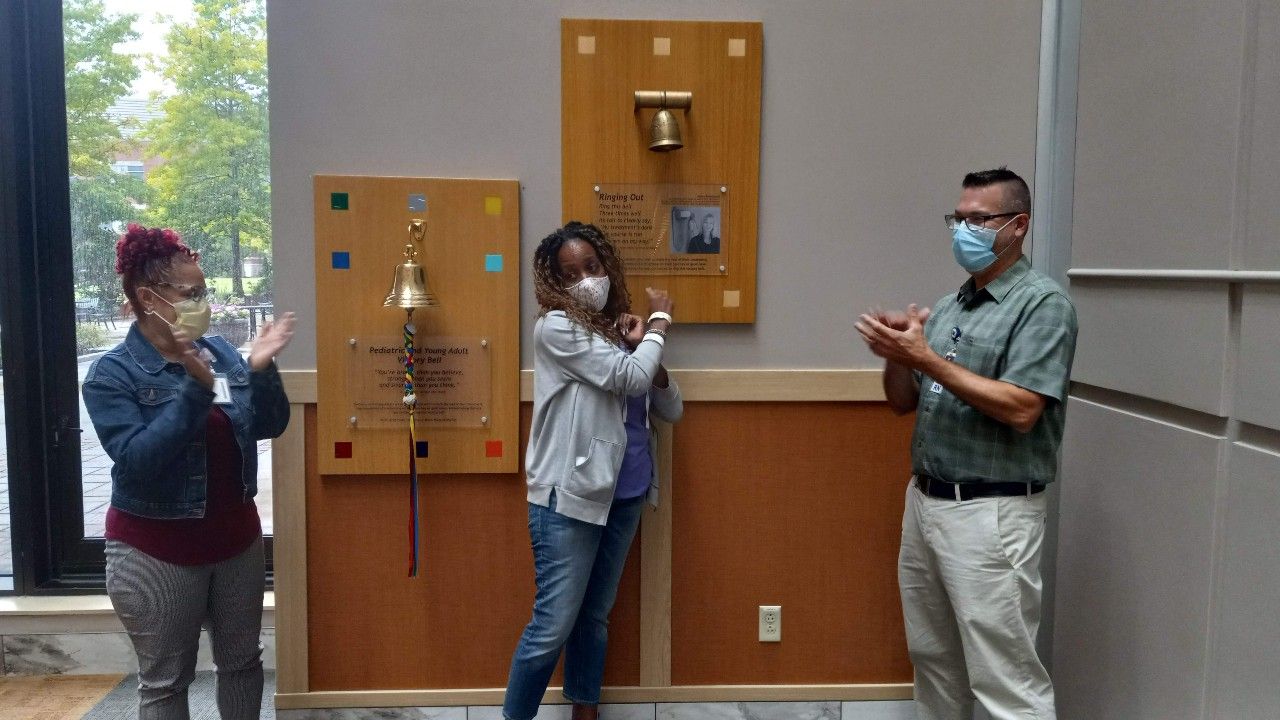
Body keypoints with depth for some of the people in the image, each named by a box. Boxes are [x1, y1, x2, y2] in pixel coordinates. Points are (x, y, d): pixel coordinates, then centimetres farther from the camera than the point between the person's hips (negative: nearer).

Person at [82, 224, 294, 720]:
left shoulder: (221, 352, 0)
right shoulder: (112, 373, -13)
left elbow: (269, 426, 0)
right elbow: (137, 461, -24)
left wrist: (261, 369, -17)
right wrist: (196, 388, -31)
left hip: (237, 537, 4)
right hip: (157, 551, -4)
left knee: (241, 661, 18)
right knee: (165, 680, 11)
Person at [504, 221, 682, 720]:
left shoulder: (619, 329, 11)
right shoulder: (556, 327, -9)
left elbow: (671, 409, 10)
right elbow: (628, 378, -18)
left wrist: (647, 348, -6)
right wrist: (660, 322, -3)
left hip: (623, 496, 6)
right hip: (569, 496, -6)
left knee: (595, 618, 15)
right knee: (554, 625, -4)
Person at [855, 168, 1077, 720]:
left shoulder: (1042, 303, -9)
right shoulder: (948, 307, 13)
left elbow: (1021, 410, -20)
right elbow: (903, 403, 13)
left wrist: (924, 357, -20)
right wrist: (896, 354, -8)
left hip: (990, 513, -7)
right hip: (924, 500, 8)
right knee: (933, 657, 18)